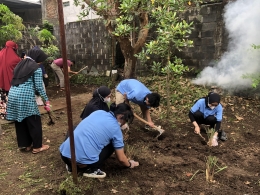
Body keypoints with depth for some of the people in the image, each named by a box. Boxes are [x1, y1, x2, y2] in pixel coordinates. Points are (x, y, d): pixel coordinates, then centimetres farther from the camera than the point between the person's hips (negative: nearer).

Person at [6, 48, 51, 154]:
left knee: (20, 121, 15)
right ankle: (37, 146, 13)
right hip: (25, 96, -8)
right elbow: (39, 86, -6)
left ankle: (25, 145, 27)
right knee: (34, 121, 4)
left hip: (13, 94, 8)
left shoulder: (20, 64, 18)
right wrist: (46, 100, 1)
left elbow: (16, 81, 19)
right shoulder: (36, 68, -3)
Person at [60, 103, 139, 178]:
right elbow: (121, 158, 8)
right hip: (83, 161, -5)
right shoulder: (115, 128, 1)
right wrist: (129, 164, 30)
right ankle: (91, 170, 6)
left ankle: (72, 166, 23)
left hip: (64, 154, 6)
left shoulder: (98, 112, 14)